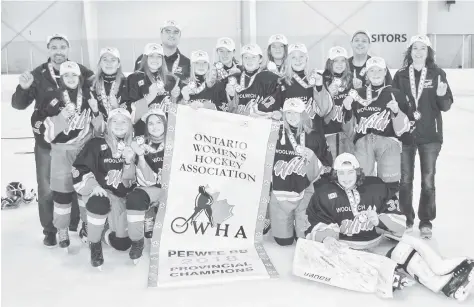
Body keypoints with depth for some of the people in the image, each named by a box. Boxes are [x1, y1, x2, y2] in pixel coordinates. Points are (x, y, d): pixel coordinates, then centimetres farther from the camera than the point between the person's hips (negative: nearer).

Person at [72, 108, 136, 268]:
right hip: (98, 192, -3)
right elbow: (78, 169, -12)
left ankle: (104, 232, 37)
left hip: (120, 197, 4)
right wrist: (93, 186, -25)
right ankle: (94, 244, -13)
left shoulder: (131, 148, 0)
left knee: (122, 243, -1)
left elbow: (129, 180, -1)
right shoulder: (97, 144, -12)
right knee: (100, 203, -40)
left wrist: (129, 162, -19)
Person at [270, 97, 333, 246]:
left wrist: (312, 157, -15)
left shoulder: (314, 137, 1)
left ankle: (302, 234, 32)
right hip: (280, 194, 1)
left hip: (305, 193, 0)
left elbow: (326, 167, 1)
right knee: (283, 241, 4)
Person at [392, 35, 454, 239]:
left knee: (428, 180, 2)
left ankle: (426, 222, 14)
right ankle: (405, 218, 23)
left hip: (430, 135, -1)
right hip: (405, 133, 1)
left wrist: (442, 96, -21)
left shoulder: (438, 74, 1)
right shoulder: (401, 76, 4)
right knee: (405, 179, 8)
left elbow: (446, 106, -1)